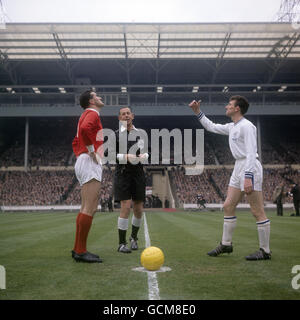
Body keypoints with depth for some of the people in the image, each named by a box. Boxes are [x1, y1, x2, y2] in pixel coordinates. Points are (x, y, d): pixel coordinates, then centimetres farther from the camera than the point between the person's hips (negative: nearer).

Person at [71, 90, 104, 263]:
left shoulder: (86, 115, 26)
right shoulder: (92, 114, -4)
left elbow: (76, 142, 32)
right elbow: (84, 128, -28)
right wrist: (92, 150, -19)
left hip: (83, 163, 11)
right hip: (90, 163, -11)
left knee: (87, 208, 11)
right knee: (89, 209, -12)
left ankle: (78, 249, 14)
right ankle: (81, 251, -11)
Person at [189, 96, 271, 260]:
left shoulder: (247, 126, -13)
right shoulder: (232, 127, 15)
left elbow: (251, 154, -20)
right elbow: (211, 127, 30)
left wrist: (248, 177, -26)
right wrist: (198, 112, 25)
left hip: (250, 169, -10)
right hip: (238, 168, 10)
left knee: (257, 212, -5)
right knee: (228, 206, 10)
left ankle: (265, 251, 4)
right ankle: (226, 244, 21)